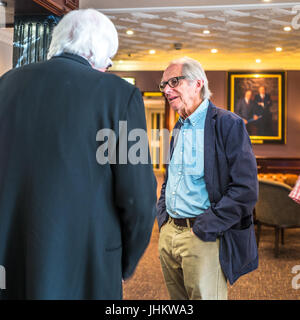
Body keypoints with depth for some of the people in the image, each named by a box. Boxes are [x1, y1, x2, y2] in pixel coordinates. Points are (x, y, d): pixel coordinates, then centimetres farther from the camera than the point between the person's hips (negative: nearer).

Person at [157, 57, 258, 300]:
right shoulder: (178, 129, 14)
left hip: (203, 238, -7)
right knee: (177, 300, 17)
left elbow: (246, 189, -18)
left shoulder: (227, 124, -11)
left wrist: (203, 228, -18)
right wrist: (163, 216, 9)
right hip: (168, 234, 7)